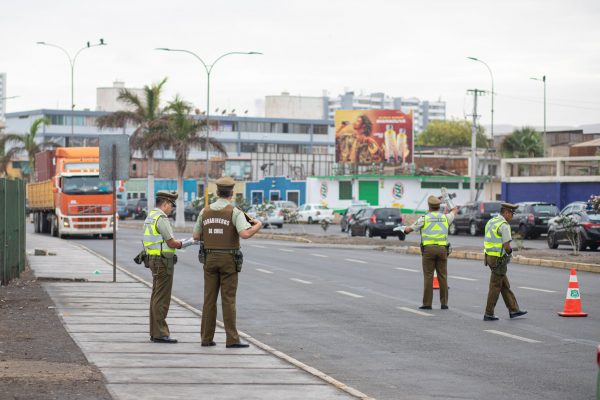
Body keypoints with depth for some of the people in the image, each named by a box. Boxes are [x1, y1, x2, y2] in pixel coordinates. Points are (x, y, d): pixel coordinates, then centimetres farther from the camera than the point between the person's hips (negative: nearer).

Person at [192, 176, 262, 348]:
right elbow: (245, 234, -25)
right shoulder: (235, 212, -10)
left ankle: (207, 338, 8)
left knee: (209, 299, 7)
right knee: (228, 300, -3)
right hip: (228, 260, -4)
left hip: (210, 258, 4)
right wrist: (258, 225, -5)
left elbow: (196, 236, 9)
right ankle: (232, 339, -5)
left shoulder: (205, 212, 4)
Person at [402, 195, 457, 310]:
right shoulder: (445, 217, 7)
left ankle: (427, 303, -3)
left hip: (428, 249, -2)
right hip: (442, 249, 2)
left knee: (428, 277, -1)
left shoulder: (424, 218, -1)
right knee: (442, 277, 5)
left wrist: (406, 229, 34)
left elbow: (410, 229, 10)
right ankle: (444, 303, 4)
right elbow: (454, 210, 31)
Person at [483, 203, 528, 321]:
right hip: (499, 259, -9)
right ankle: (488, 314, 3)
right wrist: (510, 252, 2)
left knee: (505, 285, 15)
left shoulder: (491, 222, 12)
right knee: (495, 287, -1)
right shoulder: (504, 225, -16)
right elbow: (507, 246, -20)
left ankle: (513, 310, 20)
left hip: (490, 257, 9)